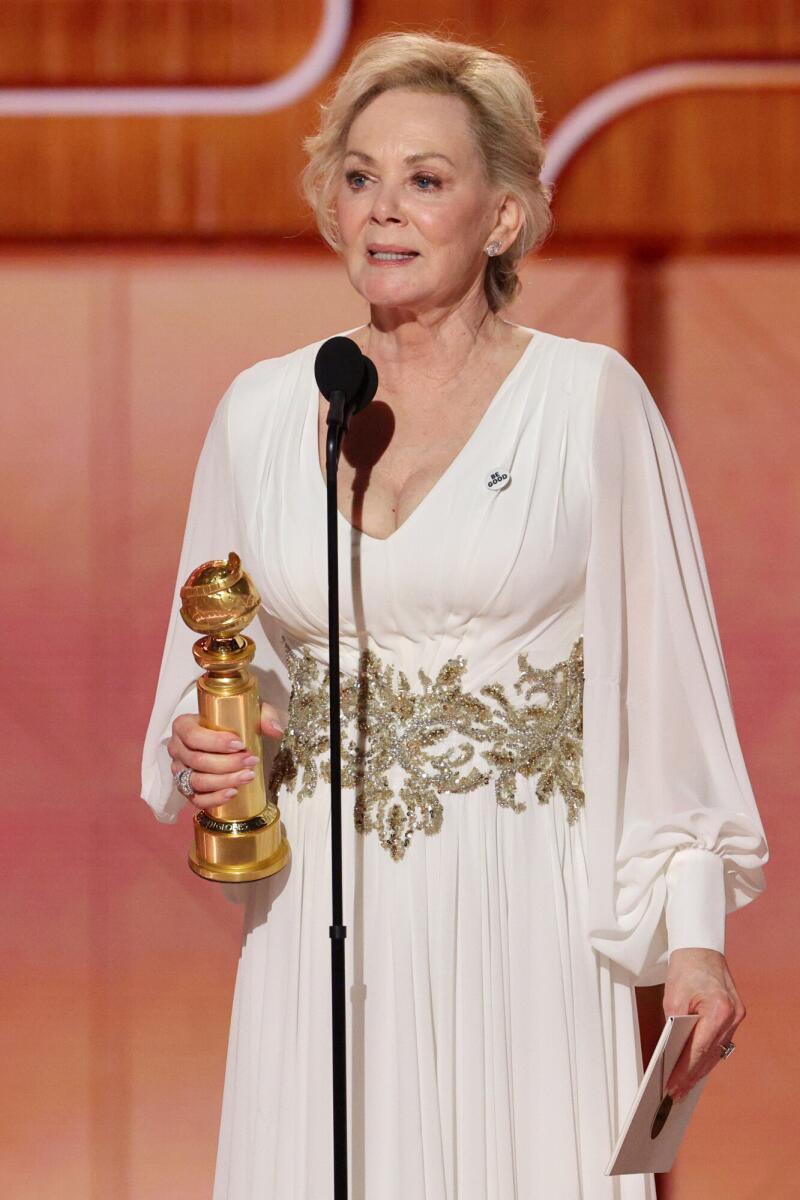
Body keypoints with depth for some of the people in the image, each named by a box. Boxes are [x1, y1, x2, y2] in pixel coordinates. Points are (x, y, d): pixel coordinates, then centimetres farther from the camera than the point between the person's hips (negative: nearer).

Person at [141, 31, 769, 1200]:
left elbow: (665, 677, -3)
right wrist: (199, 748, -4)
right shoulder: (261, 411, 8)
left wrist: (695, 935, -8)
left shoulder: (591, 401, -3)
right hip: (325, 928, 3)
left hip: (521, 919, -3)